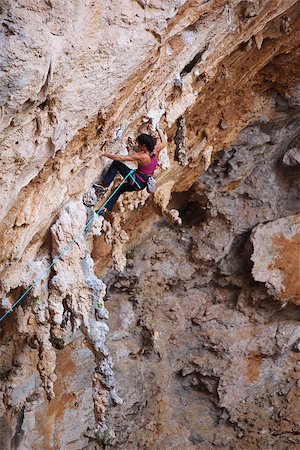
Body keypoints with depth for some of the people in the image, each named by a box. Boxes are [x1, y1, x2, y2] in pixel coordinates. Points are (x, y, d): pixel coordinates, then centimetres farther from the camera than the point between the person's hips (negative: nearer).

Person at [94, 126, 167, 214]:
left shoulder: (141, 156, -26)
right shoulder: (156, 150, -10)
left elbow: (121, 158, -22)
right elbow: (164, 142, 13)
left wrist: (106, 155, -13)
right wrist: (159, 130, 23)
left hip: (136, 181, -8)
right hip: (143, 184, 8)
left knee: (116, 164, -5)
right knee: (120, 189, 28)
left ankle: (104, 186, -5)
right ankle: (106, 208, 32)